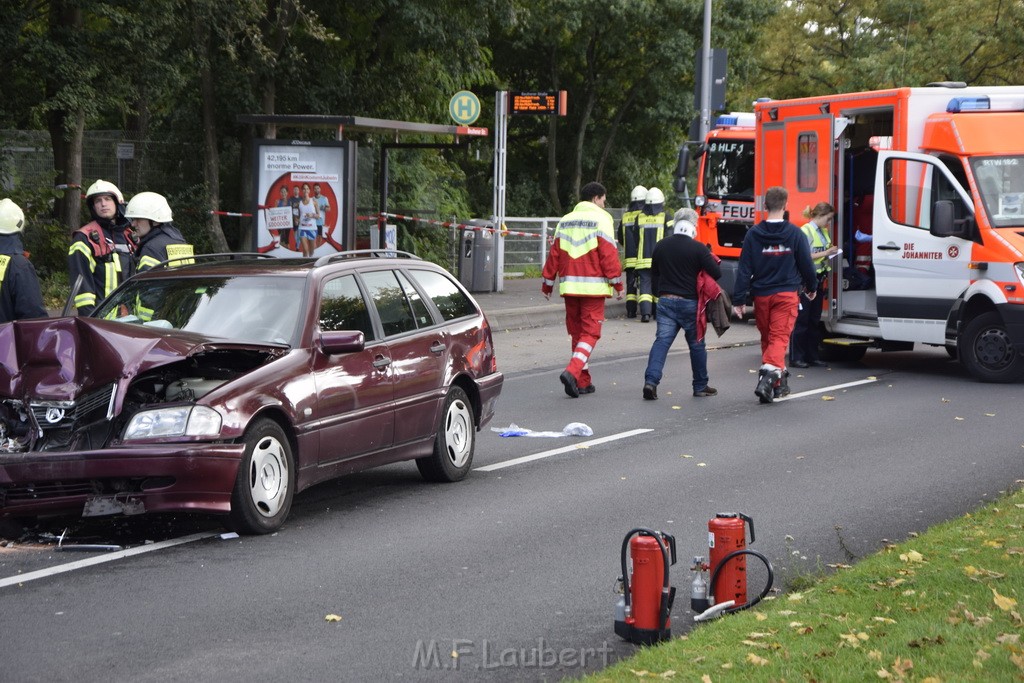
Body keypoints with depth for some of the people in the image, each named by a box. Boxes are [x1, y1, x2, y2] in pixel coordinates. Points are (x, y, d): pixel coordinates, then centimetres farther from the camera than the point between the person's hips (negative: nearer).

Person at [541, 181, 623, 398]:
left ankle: (583, 382, 15)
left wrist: (547, 283, 20)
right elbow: (609, 254, -10)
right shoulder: (601, 220, -4)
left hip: (569, 285, 5)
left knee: (577, 332, 13)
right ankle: (572, 372, -22)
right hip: (593, 286, -5)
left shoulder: (565, 221, 13)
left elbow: (554, 254, 14)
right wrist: (617, 283, -4)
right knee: (590, 332, -2)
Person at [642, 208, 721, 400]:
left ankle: (651, 380, -20)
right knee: (696, 344, 10)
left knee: (661, 341, -2)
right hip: (689, 303, -3)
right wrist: (713, 260, 11)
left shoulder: (660, 246, 6)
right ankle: (700, 386, 19)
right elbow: (716, 273, -10)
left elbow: (654, 276, 14)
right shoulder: (698, 248, -10)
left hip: (665, 302, 3)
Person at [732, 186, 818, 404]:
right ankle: (770, 374, -28)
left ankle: (778, 383, 26)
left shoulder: (753, 234, -2)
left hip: (761, 295, 2)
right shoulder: (795, 233, -5)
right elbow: (806, 264, 2)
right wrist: (811, 287, 21)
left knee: (767, 338, 16)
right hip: (786, 295, -2)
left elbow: (744, 269, -3)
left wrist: (739, 300, 0)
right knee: (780, 338, -5)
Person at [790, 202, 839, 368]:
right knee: (801, 319, -4)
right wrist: (825, 253, -18)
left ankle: (812, 356, 18)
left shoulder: (823, 231, 13)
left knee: (814, 320, 12)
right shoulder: (806, 231, -12)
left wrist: (831, 252, 2)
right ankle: (795, 358, -1)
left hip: (818, 279, 9)